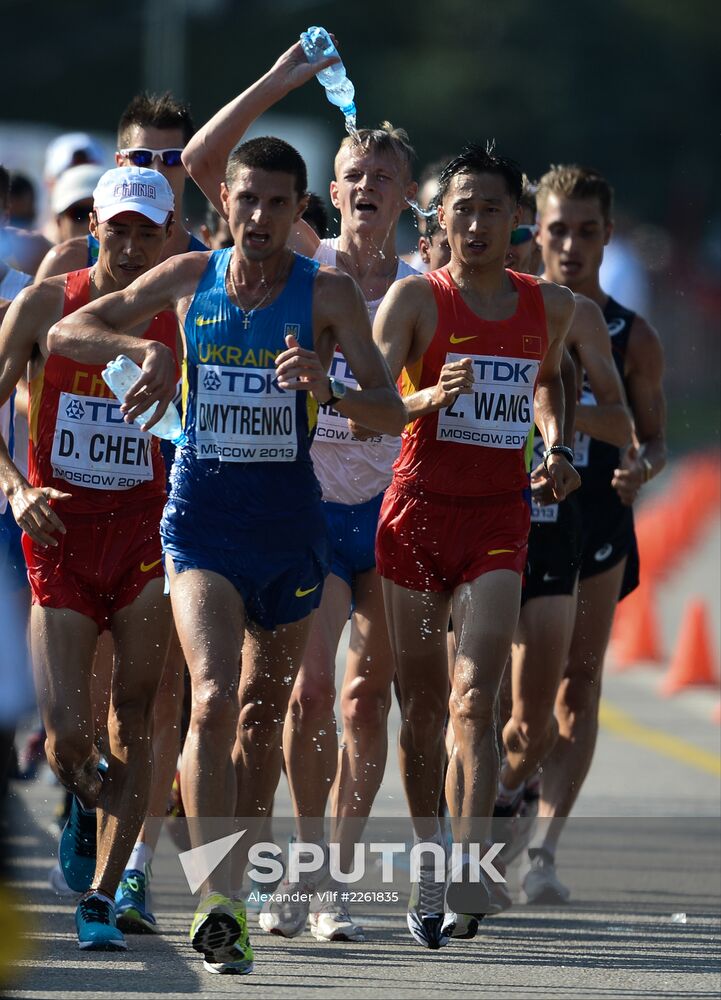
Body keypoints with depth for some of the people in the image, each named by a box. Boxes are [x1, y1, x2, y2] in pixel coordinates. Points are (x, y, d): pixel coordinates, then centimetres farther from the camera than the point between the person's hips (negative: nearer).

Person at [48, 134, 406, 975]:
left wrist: (328, 391, -29)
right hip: (201, 516, -1)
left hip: (289, 519, 1)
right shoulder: (188, 280, 2)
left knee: (262, 715, 12)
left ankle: (234, 882, 30)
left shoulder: (327, 293, -4)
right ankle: (216, 902, -24)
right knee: (213, 700, -19)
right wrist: (141, 349, -11)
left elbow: (390, 413, -9)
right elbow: (66, 333, 8)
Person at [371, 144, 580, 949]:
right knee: (422, 704, 7)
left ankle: (469, 872, -22)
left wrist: (556, 446, 13)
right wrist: (433, 396, -32)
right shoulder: (415, 299, -3)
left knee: (473, 699, -15)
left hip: (499, 519, 1)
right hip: (419, 511, -1)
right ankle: (427, 855, 25)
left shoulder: (549, 306, 8)